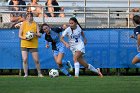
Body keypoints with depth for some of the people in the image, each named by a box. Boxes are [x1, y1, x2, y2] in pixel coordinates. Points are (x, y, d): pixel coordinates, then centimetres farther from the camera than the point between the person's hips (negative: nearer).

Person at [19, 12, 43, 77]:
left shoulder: (35, 24, 4)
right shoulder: (23, 24, 4)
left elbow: (39, 35, 1)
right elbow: (20, 35, 3)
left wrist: (35, 34, -20)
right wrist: (25, 38, -16)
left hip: (34, 45, 0)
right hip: (24, 44, 0)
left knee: (36, 60, -2)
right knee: (25, 59, -12)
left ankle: (39, 73, 16)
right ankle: (26, 74, -2)